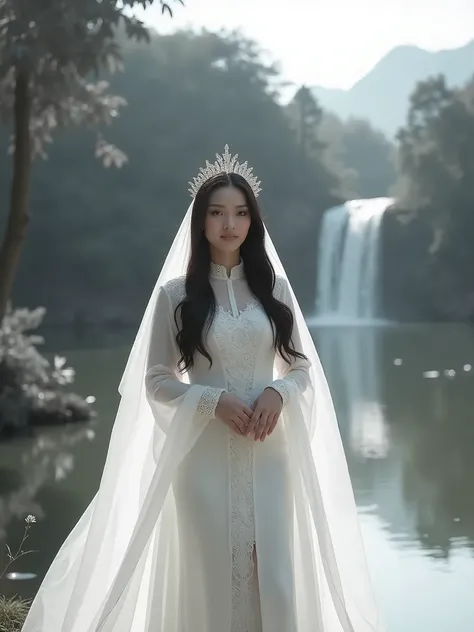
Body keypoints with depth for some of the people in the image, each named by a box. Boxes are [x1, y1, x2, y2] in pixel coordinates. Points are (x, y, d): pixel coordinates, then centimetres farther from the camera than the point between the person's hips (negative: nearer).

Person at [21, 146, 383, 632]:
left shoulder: (273, 287, 6)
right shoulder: (176, 293, -1)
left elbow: (302, 367, 10)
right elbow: (156, 381, -1)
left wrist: (278, 393, -11)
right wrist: (214, 401, -15)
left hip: (269, 452, 2)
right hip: (206, 453, -2)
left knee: (276, 578, -1)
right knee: (213, 575, 1)